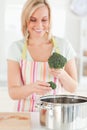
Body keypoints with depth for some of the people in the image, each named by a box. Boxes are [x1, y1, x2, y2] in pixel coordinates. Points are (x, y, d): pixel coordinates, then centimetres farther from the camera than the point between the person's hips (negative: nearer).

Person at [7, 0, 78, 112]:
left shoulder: (63, 45, -1)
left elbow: (73, 88, 5)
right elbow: (13, 92, -7)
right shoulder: (16, 48, -2)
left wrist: (62, 74, -14)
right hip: (27, 112, -1)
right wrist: (32, 87, -26)